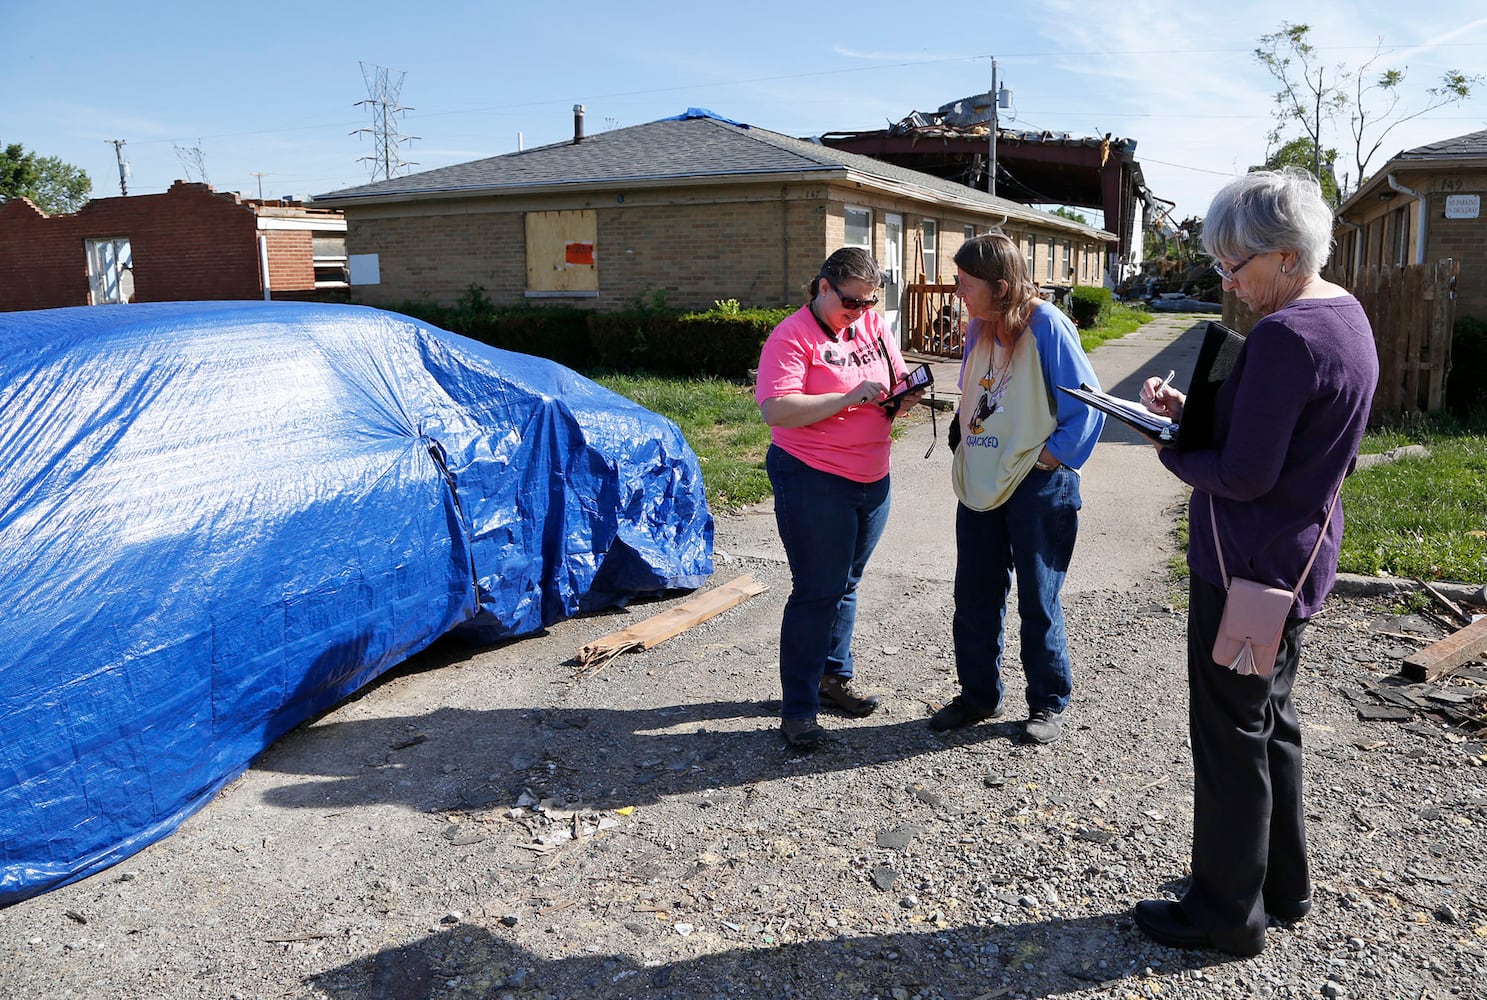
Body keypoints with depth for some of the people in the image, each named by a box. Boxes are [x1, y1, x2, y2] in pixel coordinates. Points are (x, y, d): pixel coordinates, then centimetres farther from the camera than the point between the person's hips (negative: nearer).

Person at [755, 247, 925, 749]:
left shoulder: (873, 325, 7)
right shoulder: (792, 337, -13)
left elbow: (897, 380, 17)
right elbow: (776, 410, -24)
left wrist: (904, 396, -7)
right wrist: (849, 397, -26)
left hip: (873, 480, 7)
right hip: (814, 482, -7)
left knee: (846, 585, 18)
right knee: (817, 593, -5)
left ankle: (834, 675, 35)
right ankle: (798, 710, 5)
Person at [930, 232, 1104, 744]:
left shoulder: (1046, 326, -14)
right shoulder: (978, 328, 6)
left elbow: (1087, 406, -13)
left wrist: (1052, 457, -14)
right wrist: (962, 435, 8)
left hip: (1036, 485, -7)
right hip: (980, 483, 7)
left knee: (1037, 600, 5)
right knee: (973, 596, 12)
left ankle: (1050, 702, 24)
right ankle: (979, 695, 29)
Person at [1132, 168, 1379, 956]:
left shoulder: (1283, 336, -24)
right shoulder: (1345, 316, 8)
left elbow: (1244, 475, -24)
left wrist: (1169, 449, -7)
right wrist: (1191, 414, 4)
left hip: (1250, 564, -10)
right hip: (1300, 557, 10)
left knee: (1231, 735, 4)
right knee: (1271, 719, 22)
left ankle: (1228, 913, 19)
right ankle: (1283, 882, 37)